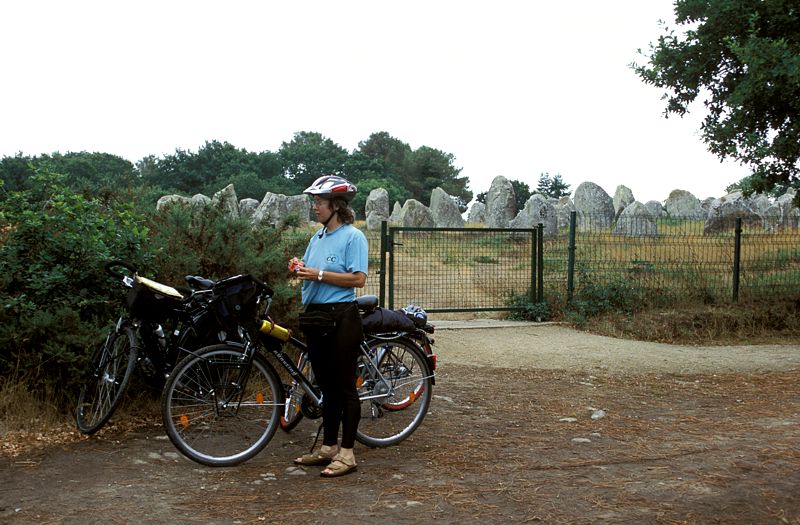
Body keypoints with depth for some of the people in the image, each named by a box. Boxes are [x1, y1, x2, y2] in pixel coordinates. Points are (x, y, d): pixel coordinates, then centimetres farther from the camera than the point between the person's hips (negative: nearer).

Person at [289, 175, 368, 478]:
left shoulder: (352, 237, -9)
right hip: (315, 316, 8)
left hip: (341, 317, -8)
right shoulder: (317, 238, 16)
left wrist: (319, 274, -19)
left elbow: (358, 279, -17)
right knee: (326, 385, 14)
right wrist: (300, 270, 0)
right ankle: (328, 448, 23)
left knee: (344, 386, -2)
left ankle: (346, 454, 4)